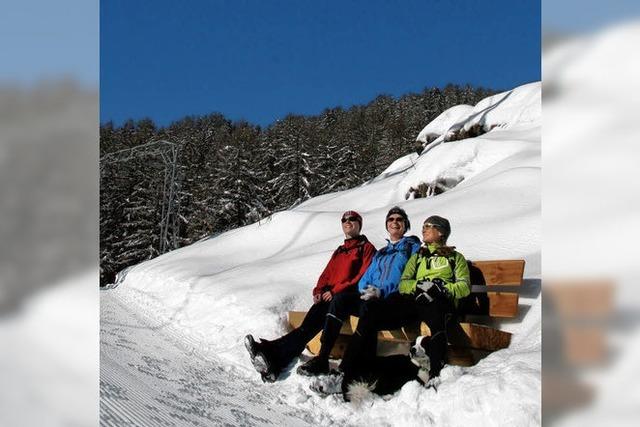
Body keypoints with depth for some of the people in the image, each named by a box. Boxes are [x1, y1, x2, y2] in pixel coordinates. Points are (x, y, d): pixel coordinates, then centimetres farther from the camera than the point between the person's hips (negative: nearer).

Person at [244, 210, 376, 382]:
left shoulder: (367, 248, 11)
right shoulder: (339, 251, 30)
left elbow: (363, 277, -4)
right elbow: (326, 274, 21)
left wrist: (336, 291, -13)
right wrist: (318, 291, -2)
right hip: (329, 297, 6)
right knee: (313, 320, -24)